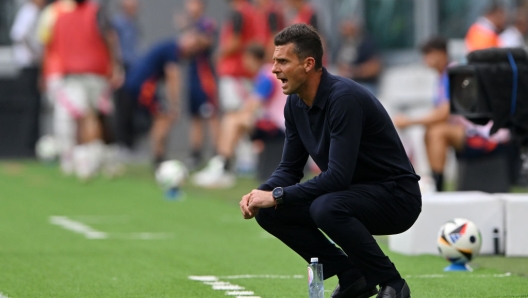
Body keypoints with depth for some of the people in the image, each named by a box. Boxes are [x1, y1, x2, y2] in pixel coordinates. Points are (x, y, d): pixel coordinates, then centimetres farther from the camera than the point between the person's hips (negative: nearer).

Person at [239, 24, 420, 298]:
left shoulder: (343, 98, -26)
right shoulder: (295, 104, 1)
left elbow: (338, 176, -31)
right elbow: (290, 169, 8)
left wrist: (277, 196, -26)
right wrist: (262, 193, -12)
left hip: (396, 196, -9)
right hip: (353, 192, 9)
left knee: (327, 208, -36)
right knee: (269, 212, -5)